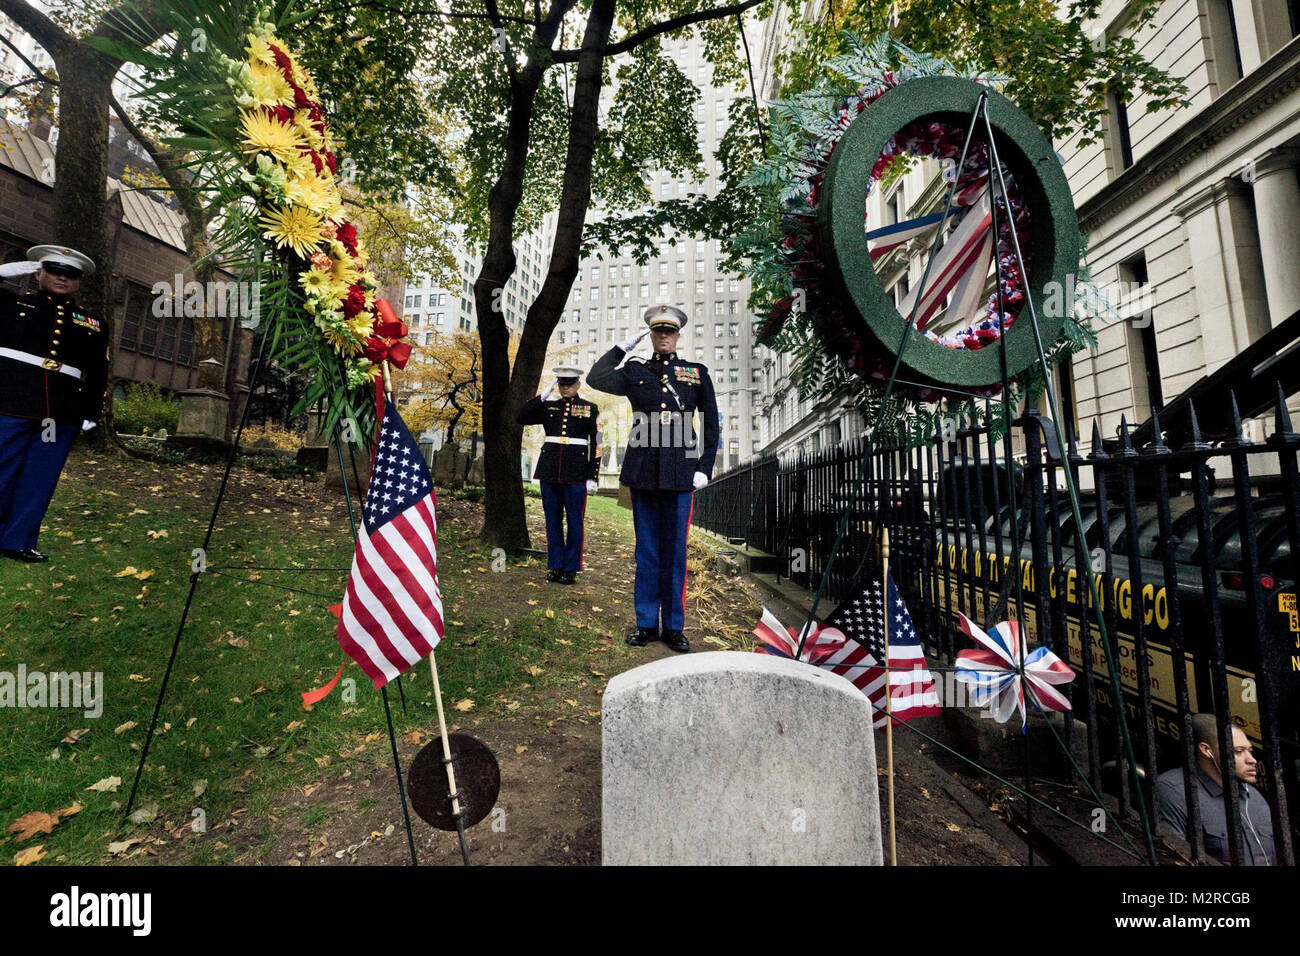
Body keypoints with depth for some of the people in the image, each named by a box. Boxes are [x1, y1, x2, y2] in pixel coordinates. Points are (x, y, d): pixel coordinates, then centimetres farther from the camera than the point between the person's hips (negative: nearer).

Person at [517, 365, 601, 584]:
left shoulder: (590, 409, 3)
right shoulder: (548, 406, 12)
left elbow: (596, 445, 1)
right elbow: (522, 418, 0)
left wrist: (592, 477, -5)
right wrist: (543, 396, -5)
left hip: (576, 472, -3)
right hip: (550, 469, 3)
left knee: (574, 521, 2)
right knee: (552, 520, 8)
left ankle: (570, 569, 13)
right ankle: (555, 566, 19)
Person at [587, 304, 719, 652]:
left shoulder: (697, 374, 10)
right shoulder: (635, 372, 11)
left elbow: (711, 425, 10)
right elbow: (596, 379, -2)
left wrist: (704, 467, 2)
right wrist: (624, 345, 2)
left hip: (680, 473, 0)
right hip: (643, 472, 1)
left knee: (675, 552, 5)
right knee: (646, 552, 8)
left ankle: (674, 627, 18)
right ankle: (647, 624, 20)